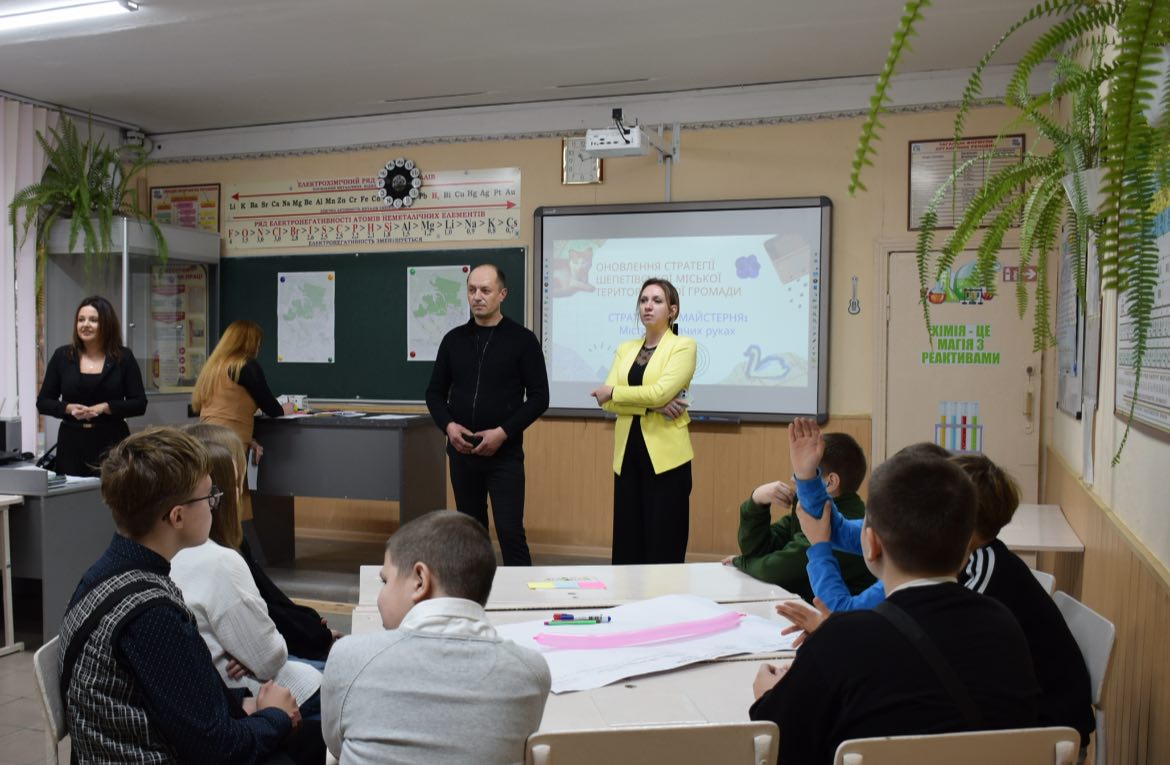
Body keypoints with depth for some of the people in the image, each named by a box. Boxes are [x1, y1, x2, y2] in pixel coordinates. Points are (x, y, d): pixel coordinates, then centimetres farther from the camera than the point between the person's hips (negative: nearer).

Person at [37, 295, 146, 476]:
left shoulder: (123, 357, 2)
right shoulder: (62, 356, 6)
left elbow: (140, 404, -1)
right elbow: (43, 402, 9)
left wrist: (105, 407, -15)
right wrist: (68, 408, -10)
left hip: (112, 442, -1)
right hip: (72, 442, 2)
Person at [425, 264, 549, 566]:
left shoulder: (522, 339, -3)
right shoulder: (454, 339, 7)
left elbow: (539, 397, -5)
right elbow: (435, 392, 11)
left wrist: (503, 432, -15)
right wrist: (447, 425, -8)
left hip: (504, 453, -4)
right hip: (461, 452, 4)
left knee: (510, 532, -6)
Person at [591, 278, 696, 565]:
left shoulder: (683, 346, -2)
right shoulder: (625, 349, 13)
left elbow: (660, 391, -18)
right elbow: (606, 401, 0)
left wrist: (613, 392, -8)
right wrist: (652, 405, -14)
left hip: (665, 455, -5)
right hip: (628, 453, 5)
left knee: (663, 547, -1)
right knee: (627, 543, 8)